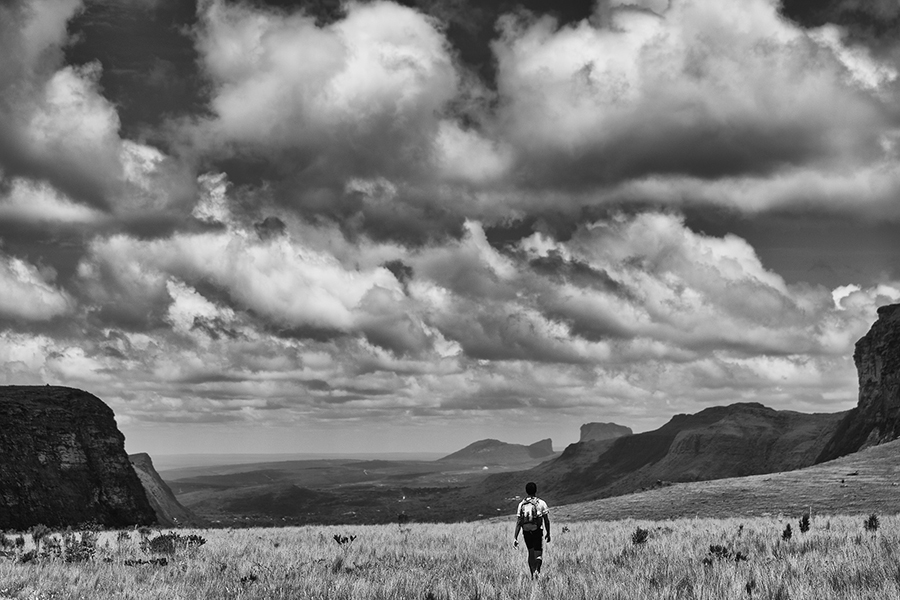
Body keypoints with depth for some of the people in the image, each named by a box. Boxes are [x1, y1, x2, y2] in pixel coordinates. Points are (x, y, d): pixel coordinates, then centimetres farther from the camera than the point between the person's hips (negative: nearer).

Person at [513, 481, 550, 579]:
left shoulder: (521, 505, 0)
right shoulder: (541, 503, -3)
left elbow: (518, 523, -3)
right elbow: (547, 520, -2)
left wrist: (515, 538, -2)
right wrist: (548, 534, 9)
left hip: (526, 533, 2)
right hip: (537, 532, -2)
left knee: (530, 553, 19)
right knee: (538, 554, 2)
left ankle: (532, 574, 20)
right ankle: (537, 570, -24)